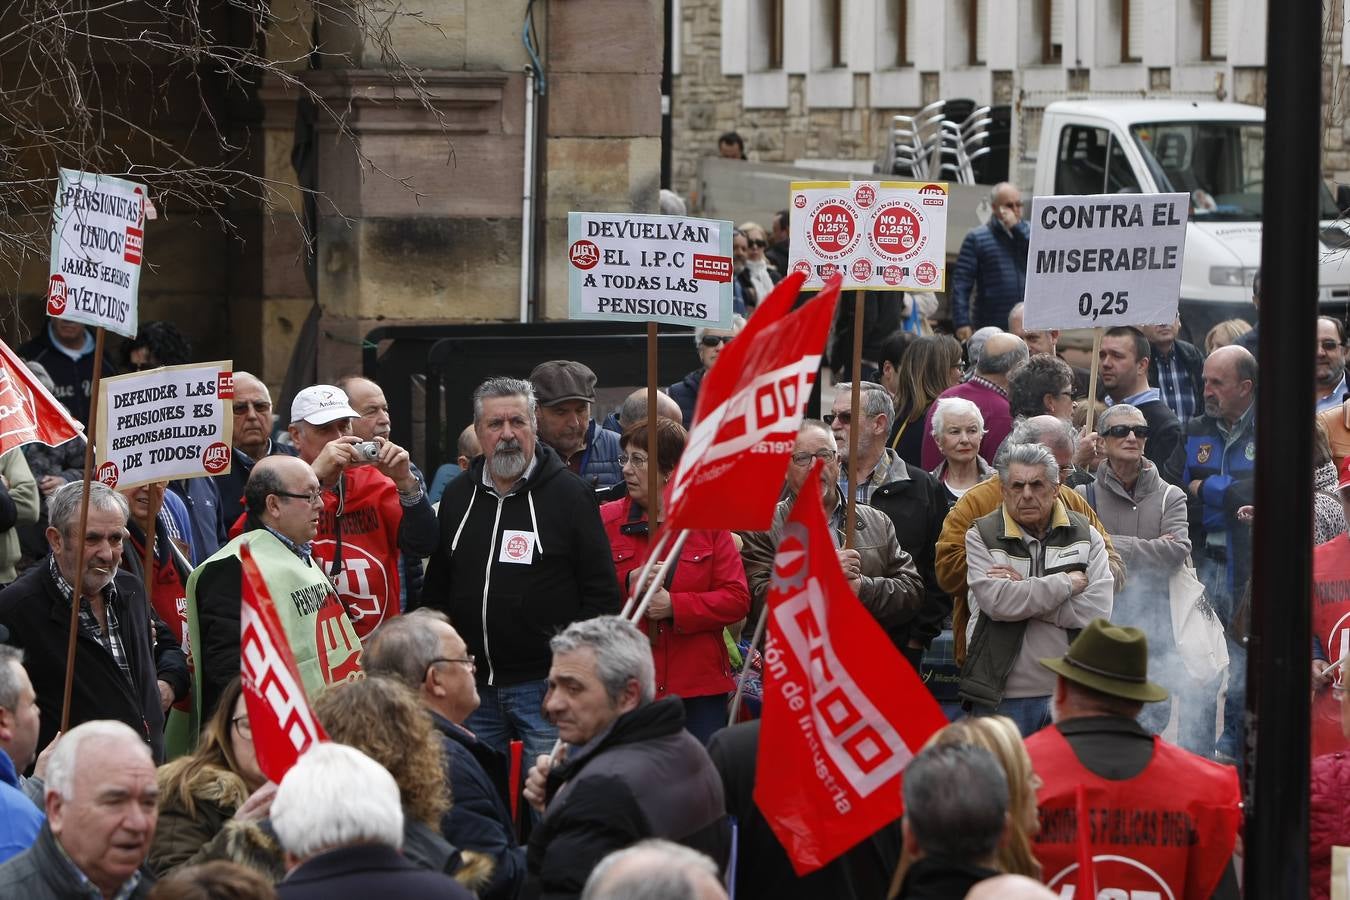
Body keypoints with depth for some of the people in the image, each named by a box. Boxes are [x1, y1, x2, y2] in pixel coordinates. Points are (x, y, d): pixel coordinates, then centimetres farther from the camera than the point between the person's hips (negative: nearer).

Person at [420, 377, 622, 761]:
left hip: (546, 684, -5)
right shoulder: (457, 496, 12)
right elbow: (436, 589, 21)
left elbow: (603, 593, -1)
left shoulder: (569, 494, -1)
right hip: (473, 687, 5)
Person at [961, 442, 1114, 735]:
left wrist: (1023, 589, -10)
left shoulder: (1085, 535, 7)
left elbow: (1097, 610, -7)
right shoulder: (981, 537, 3)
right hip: (1003, 698, -2)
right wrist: (1068, 583, -8)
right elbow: (997, 602, -15)